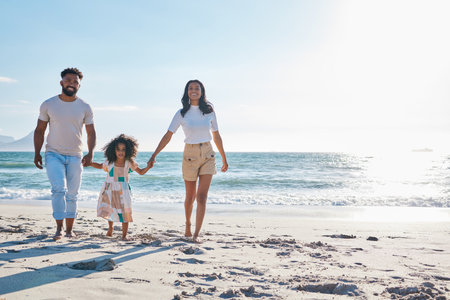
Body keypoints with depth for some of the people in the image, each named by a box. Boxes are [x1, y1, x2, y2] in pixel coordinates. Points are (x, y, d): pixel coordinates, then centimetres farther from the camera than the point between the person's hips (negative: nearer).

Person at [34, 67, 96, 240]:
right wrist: (37, 153, -1)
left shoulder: (85, 108, 3)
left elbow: (91, 133, 5)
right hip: (54, 155, -1)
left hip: (75, 157, 2)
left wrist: (90, 153, -10)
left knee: (72, 194, 6)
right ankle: (59, 229, -9)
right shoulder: (48, 105, 2)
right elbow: (39, 130, 7)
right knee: (59, 189, -16)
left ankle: (69, 229, 16)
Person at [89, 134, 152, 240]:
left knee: (125, 212, -5)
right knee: (110, 211, 12)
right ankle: (110, 228, 42)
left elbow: (141, 172, 2)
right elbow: (100, 166, 16)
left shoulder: (129, 163, -6)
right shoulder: (109, 162, -5)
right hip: (109, 190, 1)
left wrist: (148, 167, -16)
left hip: (123, 191, -1)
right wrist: (89, 163, 3)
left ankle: (124, 235, 7)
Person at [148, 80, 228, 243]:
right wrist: (154, 155, -11)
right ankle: (188, 226, 36)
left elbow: (216, 136, 10)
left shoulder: (209, 111, 2)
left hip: (208, 156, 0)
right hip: (190, 155, 0)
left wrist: (224, 159, 15)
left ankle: (196, 234, -6)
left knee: (202, 196, -9)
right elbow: (168, 135, -4)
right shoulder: (182, 113, -2)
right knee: (190, 196, 12)